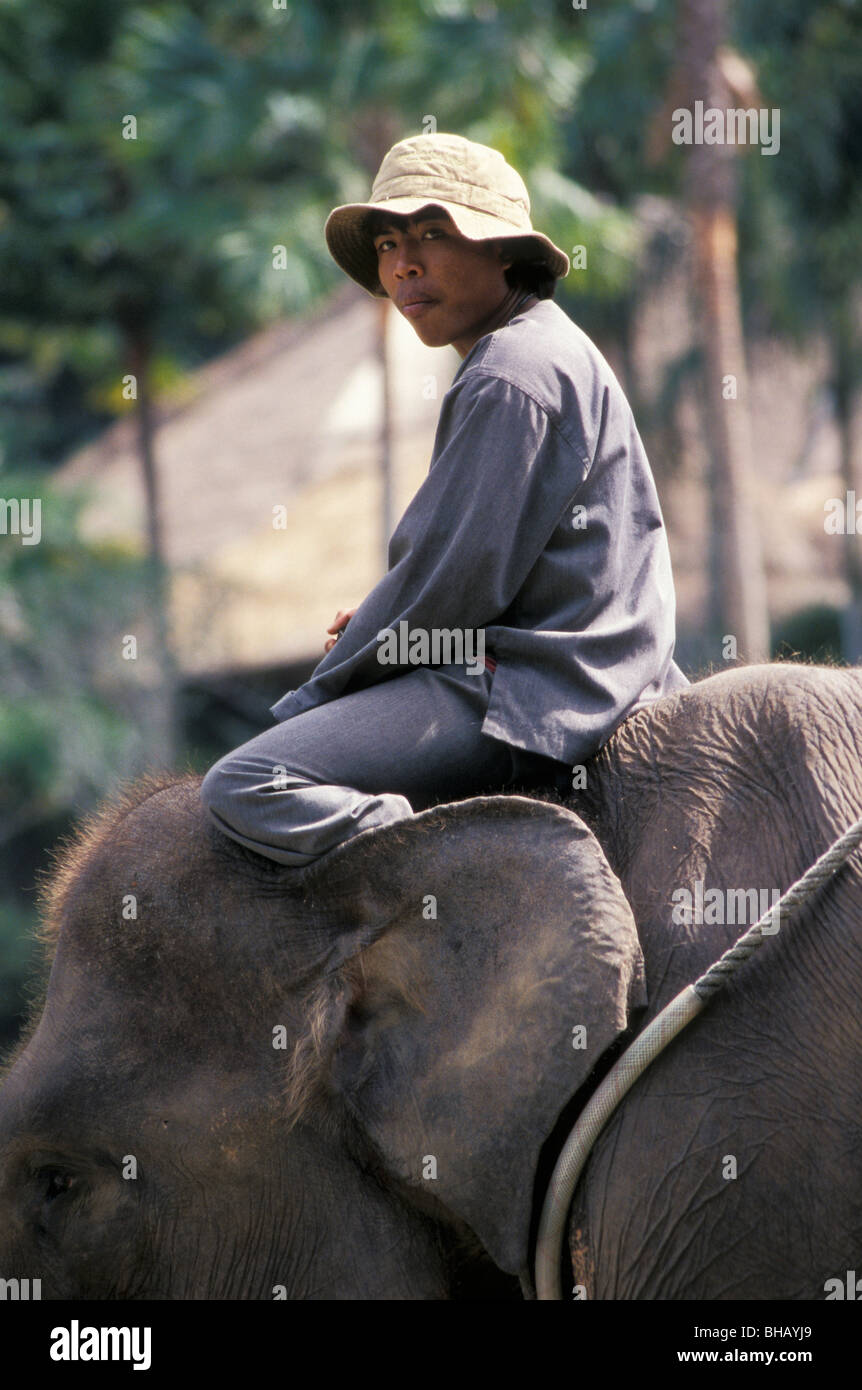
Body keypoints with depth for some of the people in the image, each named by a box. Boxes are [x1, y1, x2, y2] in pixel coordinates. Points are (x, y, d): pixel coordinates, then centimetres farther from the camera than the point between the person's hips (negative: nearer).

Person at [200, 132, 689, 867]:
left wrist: (317, 693, -7)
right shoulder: (544, 351, 20)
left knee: (244, 788, -23)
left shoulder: (514, 374, -14)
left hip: (528, 695, -11)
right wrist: (379, 628, 12)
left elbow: (457, 578, -18)